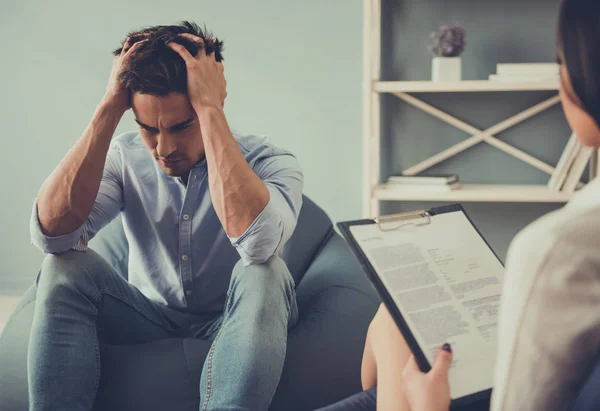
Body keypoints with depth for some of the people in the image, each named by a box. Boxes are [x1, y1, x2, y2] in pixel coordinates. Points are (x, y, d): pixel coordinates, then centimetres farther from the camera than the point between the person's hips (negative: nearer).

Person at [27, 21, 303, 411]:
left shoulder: (268, 161, -17)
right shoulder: (123, 158, -9)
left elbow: (258, 241, -41)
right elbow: (52, 232, -27)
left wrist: (209, 108, -36)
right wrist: (109, 107, -28)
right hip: (150, 319, 3)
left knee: (263, 273, -34)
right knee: (66, 268, -23)